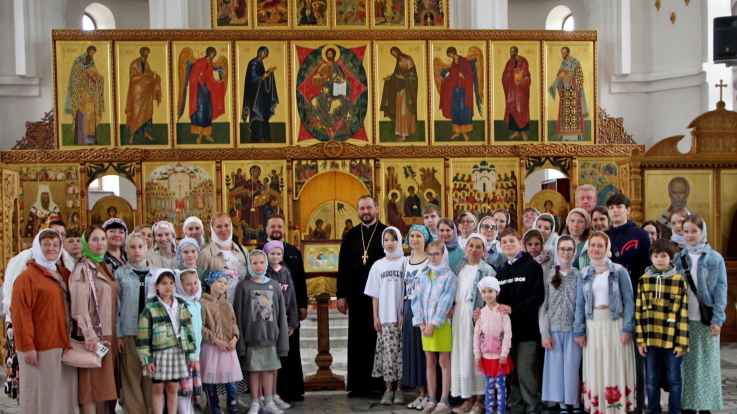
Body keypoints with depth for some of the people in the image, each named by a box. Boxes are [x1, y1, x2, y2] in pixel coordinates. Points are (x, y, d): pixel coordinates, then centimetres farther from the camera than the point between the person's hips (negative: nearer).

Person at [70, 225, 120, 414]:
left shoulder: (104, 267, 16)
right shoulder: (83, 268, -8)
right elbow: (79, 305, -16)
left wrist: (116, 333, 14)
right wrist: (89, 335, -22)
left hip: (110, 333, 7)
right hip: (94, 334, -7)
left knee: (107, 380, 9)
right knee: (92, 380, -4)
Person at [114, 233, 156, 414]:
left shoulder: (156, 273, 9)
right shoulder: (120, 274, 5)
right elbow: (116, 305, 3)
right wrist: (117, 334, -3)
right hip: (129, 331, -1)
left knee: (152, 375, 2)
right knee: (132, 375, -1)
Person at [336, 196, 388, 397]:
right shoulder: (351, 236, 11)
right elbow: (343, 266, 10)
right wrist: (341, 295, 3)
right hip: (357, 297, 3)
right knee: (358, 340, 5)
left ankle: (382, 382, 11)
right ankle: (359, 385, 11)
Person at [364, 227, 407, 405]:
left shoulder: (405, 263, 0)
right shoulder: (378, 265, 9)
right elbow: (375, 294, 9)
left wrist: (404, 314, -9)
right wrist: (375, 316, 3)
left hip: (401, 316, -2)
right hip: (384, 317, 2)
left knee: (400, 351, 0)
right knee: (387, 351, 2)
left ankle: (399, 389, 8)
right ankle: (388, 389, 9)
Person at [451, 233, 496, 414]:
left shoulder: (487, 270, -3)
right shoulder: (459, 268, 15)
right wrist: (451, 306, 1)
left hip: (476, 316, -6)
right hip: (459, 315, 6)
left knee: (476, 355, -3)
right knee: (461, 355, 6)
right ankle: (469, 399, 14)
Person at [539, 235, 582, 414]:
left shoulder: (579, 275, 2)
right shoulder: (549, 275, 6)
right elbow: (543, 306, 4)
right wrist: (545, 333, -2)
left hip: (573, 330, -1)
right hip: (554, 330, 2)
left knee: (572, 368, 0)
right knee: (556, 367, 4)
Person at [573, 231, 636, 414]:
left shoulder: (619, 271, -1)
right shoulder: (584, 273, 8)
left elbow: (628, 301, -4)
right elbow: (580, 303, 8)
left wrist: (627, 328, -12)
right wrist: (579, 330, 1)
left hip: (615, 324, -3)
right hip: (592, 327, 3)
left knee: (616, 367, -1)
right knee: (594, 369, 5)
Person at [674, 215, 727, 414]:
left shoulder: (715, 259, 1)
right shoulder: (678, 259, 7)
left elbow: (721, 290, -2)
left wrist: (717, 319, -10)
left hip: (706, 320, -1)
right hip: (683, 320, 2)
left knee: (707, 363, 4)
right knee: (686, 364, 3)